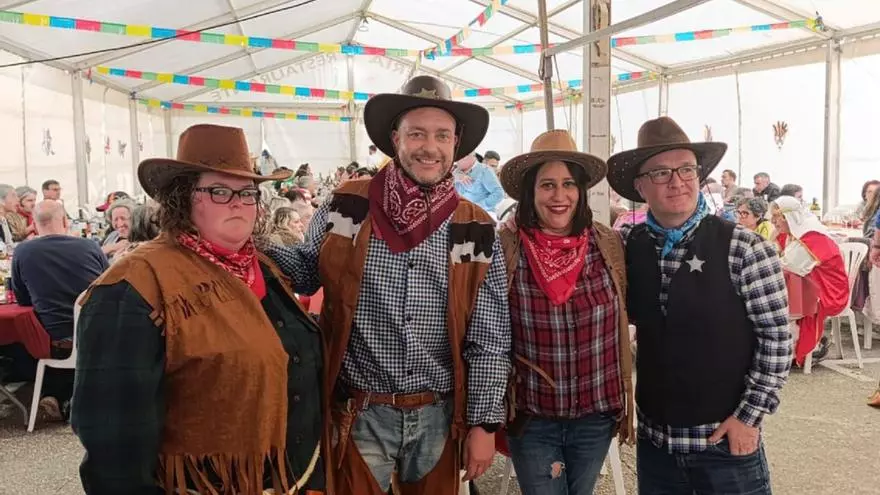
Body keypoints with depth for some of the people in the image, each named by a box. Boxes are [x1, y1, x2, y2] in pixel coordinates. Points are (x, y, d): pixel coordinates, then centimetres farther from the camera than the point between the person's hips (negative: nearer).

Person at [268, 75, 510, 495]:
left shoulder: (477, 230, -4)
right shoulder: (346, 206, -6)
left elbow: (488, 339, -1)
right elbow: (307, 271, 9)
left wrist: (484, 423, -3)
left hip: (438, 416, 2)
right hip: (359, 414, -1)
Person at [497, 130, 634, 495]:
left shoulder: (610, 245, -6)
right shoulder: (505, 249, -13)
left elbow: (629, 312, 7)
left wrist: (624, 403, 7)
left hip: (595, 417, 2)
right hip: (530, 419, -2)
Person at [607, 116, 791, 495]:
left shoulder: (745, 250, -11)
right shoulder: (627, 247, -2)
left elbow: (776, 337, -7)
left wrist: (749, 415, -9)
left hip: (726, 442, -3)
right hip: (654, 439, 3)